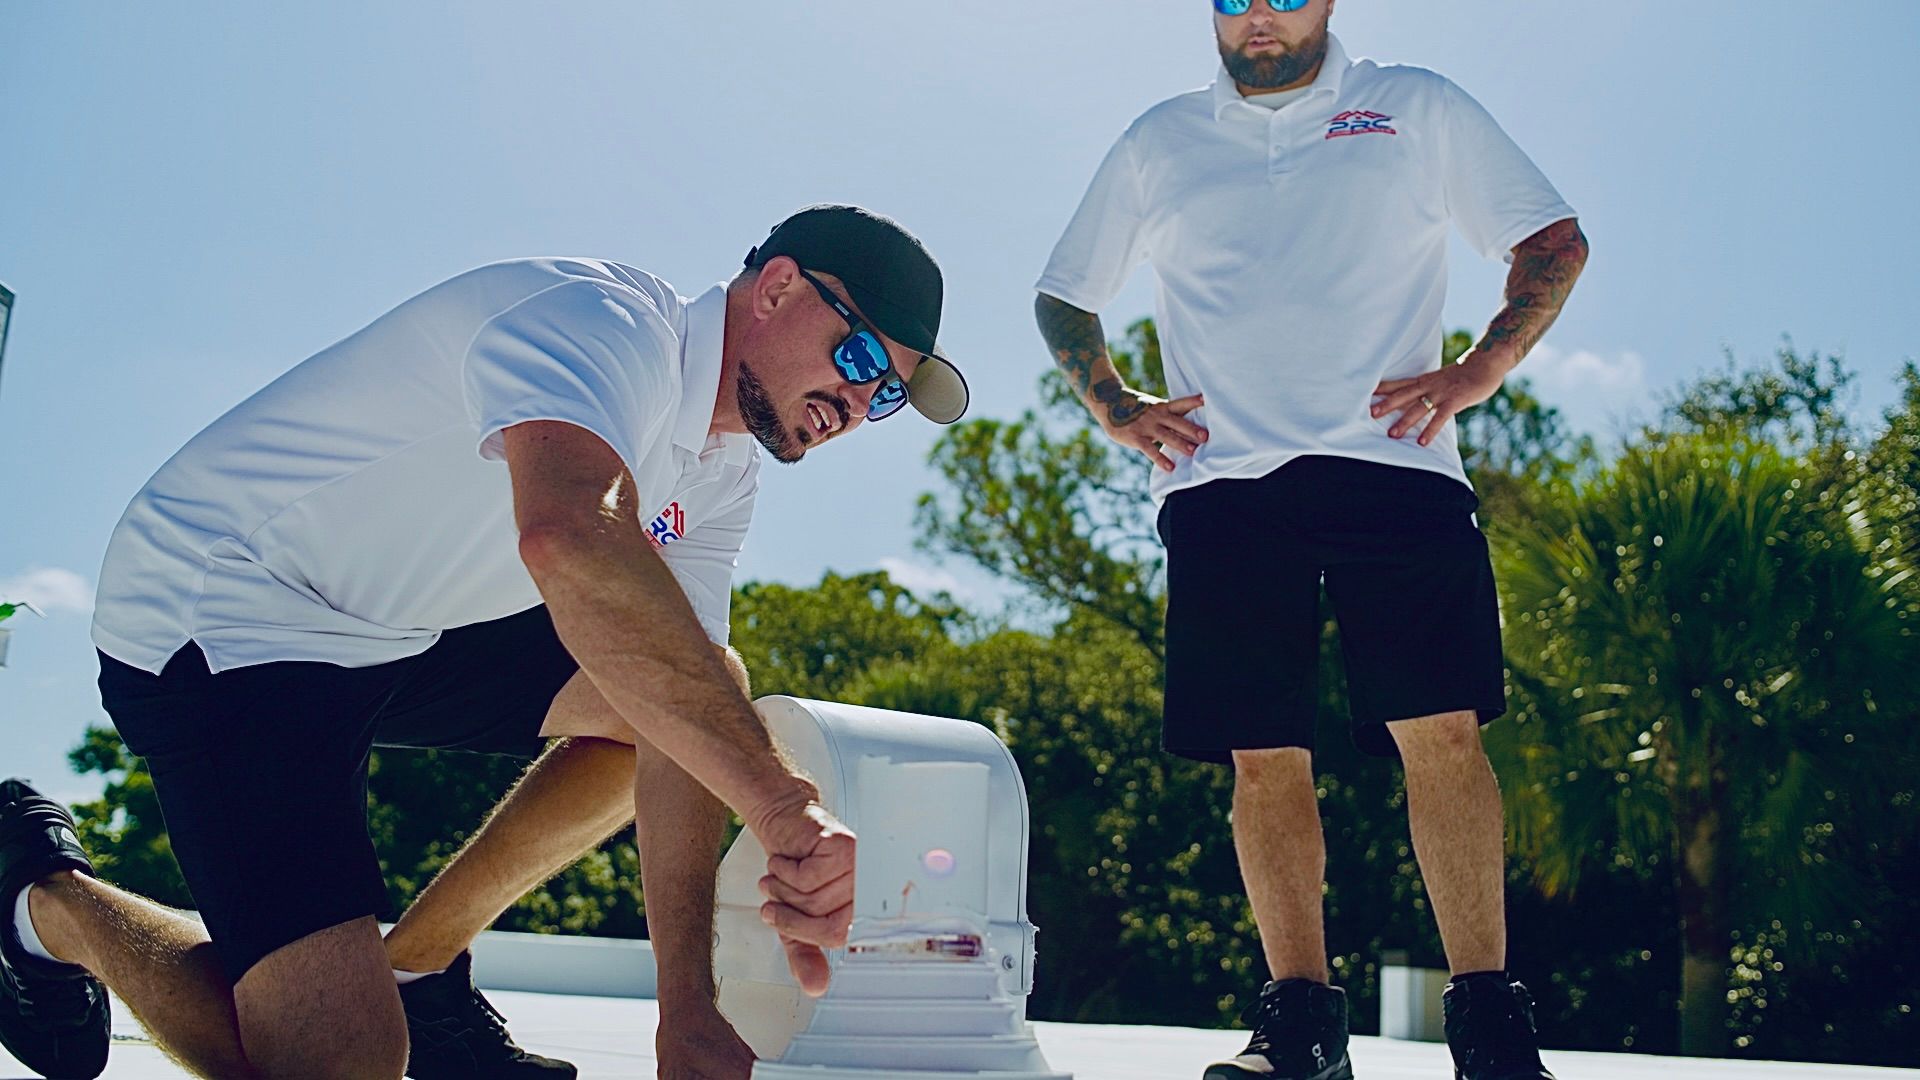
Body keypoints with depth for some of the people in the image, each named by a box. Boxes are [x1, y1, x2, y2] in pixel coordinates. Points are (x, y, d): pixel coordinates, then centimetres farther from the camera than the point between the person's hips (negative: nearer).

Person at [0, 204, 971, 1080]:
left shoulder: (721, 473, 4)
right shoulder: (603, 322, -23)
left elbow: (680, 738, -4)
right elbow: (567, 538, -46)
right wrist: (779, 800, -47)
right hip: (210, 622, -9)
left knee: (699, 698, 1)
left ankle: (416, 967, 9)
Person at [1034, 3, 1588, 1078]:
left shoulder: (1418, 109, 16)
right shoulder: (1158, 143, 21)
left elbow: (1553, 239, 16)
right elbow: (1064, 295, 27)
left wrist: (1483, 368, 1)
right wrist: (1116, 407, 11)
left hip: (1393, 466, -1)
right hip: (1224, 484, 2)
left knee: (1442, 730, -12)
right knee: (1263, 758, -4)